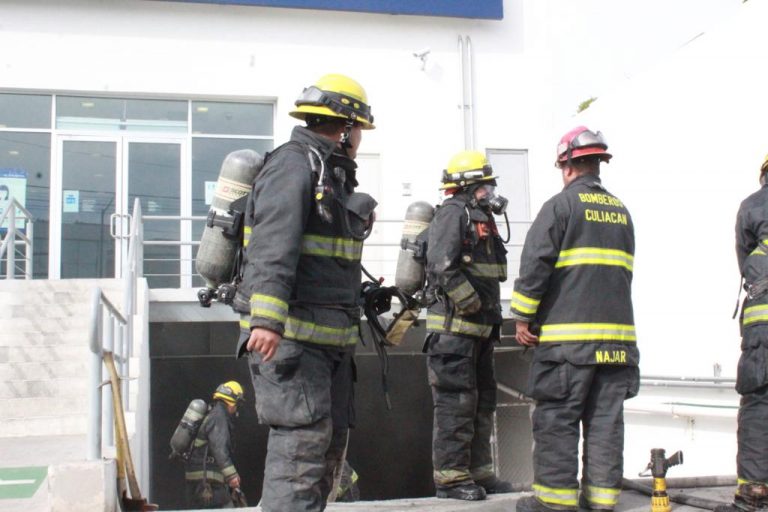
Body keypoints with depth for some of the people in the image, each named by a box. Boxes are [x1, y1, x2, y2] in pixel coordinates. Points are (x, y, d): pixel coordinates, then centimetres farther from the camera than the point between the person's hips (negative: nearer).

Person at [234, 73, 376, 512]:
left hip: (330, 340, 10)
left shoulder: (334, 176, 19)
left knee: (332, 442, 14)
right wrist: (266, 319, -34)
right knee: (303, 440, -13)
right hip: (290, 334, -10)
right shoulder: (294, 165, -12)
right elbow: (273, 246, -26)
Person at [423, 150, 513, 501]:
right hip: (454, 327, -10)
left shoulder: (481, 218, 19)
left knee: (482, 402, 14)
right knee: (456, 402, -7)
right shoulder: (453, 212, -10)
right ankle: (451, 477, -1)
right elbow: (441, 265, -24)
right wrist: (473, 305, -21)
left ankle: (479, 472, 22)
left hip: (479, 329, 10)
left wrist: (492, 316, 16)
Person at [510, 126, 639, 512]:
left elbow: (534, 264, -11)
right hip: (617, 331, 6)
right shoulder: (620, 211, 17)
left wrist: (522, 317, -6)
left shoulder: (561, 205, -4)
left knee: (556, 418, -1)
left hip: (567, 334, -6)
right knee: (606, 419, 7)